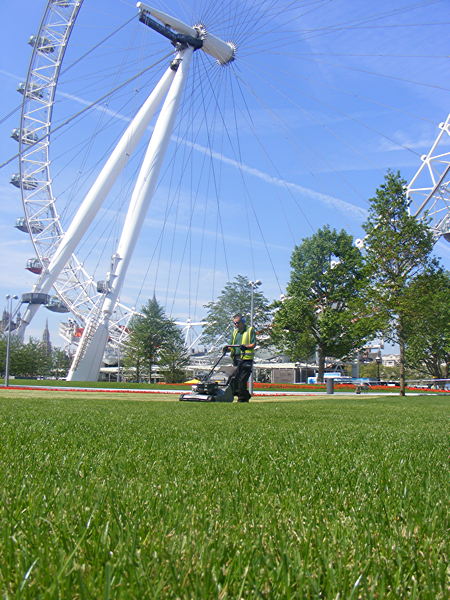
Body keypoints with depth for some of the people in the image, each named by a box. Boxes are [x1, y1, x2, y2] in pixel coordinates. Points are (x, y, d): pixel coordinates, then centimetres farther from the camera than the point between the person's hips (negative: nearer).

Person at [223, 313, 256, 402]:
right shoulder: (235, 332, 21)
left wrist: (246, 347, -25)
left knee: (242, 380, -10)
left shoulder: (250, 330, 2)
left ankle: (242, 398, 0)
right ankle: (246, 395, 19)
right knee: (235, 379, 5)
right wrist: (227, 348, 2)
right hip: (236, 358, 7)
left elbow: (253, 344, -6)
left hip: (246, 359, -6)